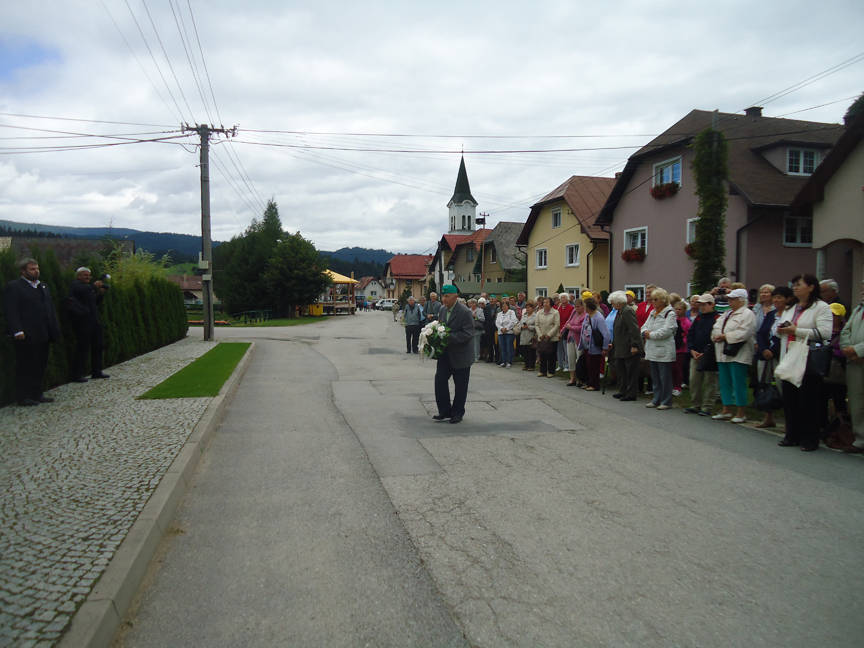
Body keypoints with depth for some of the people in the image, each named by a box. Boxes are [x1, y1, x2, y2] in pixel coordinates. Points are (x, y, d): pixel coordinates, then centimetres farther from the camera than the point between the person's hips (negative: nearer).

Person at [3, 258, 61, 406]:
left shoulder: (43, 287, 18)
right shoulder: (14, 287, -4)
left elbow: (51, 308, 17)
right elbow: (11, 311, -12)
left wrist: (55, 328, 9)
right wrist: (17, 331, -20)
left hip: (43, 335, 7)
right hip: (26, 335, -7)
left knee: (40, 366, 12)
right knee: (25, 367, 1)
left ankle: (37, 394, 21)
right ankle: (24, 397, 9)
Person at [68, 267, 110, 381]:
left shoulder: (88, 287, 23)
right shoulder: (76, 284, -3)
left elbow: (96, 302, 21)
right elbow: (81, 290, -28)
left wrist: (100, 294, 5)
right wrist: (94, 287, -24)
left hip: (94, 322, 9)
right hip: (83, 323, -9)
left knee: (97, 347, 12)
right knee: (83, 349, -8)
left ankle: (97, 371, 19)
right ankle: (77, 375, -3)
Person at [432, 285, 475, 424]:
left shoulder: (464, 312, -18)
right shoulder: (443, 309, 5)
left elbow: (468, 333, -22)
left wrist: (449, 337, -27)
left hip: (461, 354, -6)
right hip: (446, 353, 6)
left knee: (460, 385, 6)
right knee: (440, 379, 2)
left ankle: (457, 413, 21)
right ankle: (445, 411, 14)